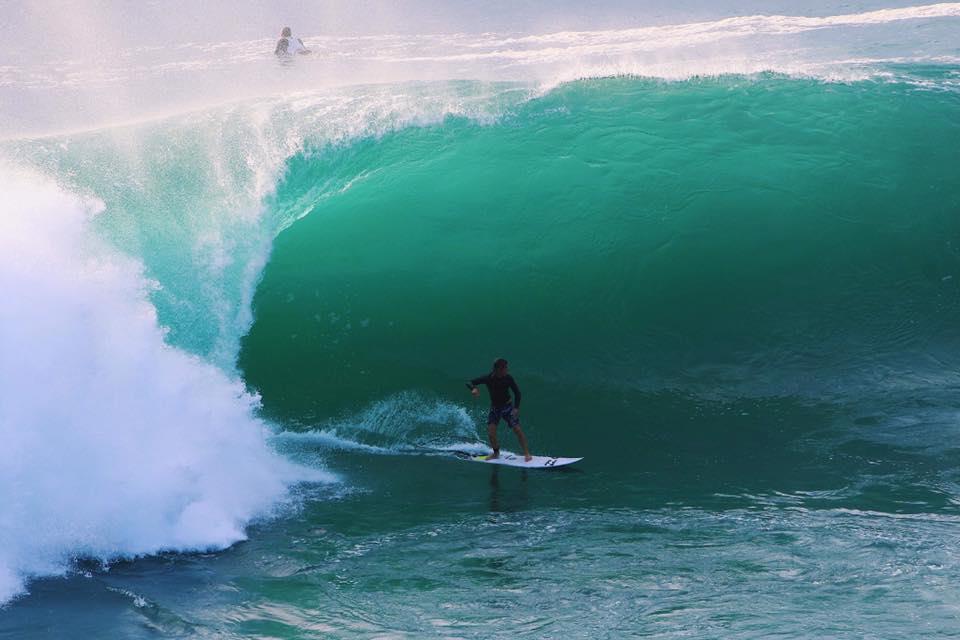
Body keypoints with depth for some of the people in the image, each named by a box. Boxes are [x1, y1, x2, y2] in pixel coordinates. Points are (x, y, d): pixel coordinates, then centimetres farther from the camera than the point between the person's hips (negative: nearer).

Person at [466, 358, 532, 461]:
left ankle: (527, 453, 1)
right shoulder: (488, 378, -18)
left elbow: (517, 393, -9)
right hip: (494, 408, 1)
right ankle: (496, 453, 14)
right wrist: (473, 389, -38)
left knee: (517, 429, -11)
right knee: (491, 432, -10)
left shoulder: (508, 378, -18)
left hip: (508, 406, -1)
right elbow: (470, 383, -15)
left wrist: (516, 408, -19)